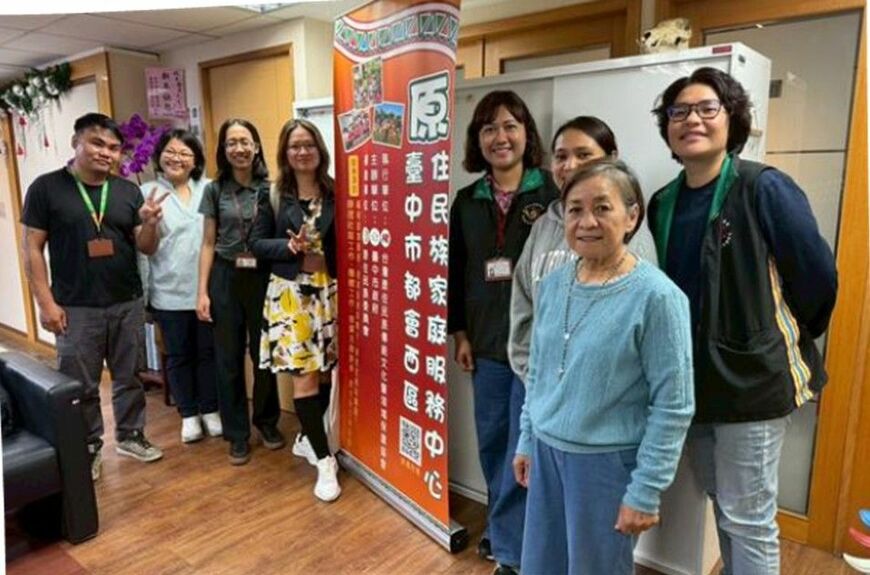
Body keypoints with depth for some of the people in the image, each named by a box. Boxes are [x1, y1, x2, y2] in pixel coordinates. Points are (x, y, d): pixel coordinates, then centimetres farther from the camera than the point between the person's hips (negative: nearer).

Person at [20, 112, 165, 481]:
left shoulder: (128, 191, 5)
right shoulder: (46, 187, -3)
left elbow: (145, 248, 6)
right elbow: (32, 248, -3)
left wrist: (149, 223, -16)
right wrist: (46, 302, -9)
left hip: (128, 304, 3)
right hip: (76, 309, -3)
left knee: (129, 377, 14)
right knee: (80, 385, 9)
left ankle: (130, 436, 32)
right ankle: (88, 449, 26)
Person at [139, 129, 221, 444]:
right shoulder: (147, 193, -2)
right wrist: (142, 291, -4)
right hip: (169, 292, -1)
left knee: (207, 352, 12)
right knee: (178, 355, 12)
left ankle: (209, 410, 29)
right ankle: (188, 415, 28)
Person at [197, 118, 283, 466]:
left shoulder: (271, 188, 1)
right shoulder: (215, 191, 4)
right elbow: (208, 244, 4)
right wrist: (202, 291, -1)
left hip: (263, 277, -1)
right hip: (226, 278, 1)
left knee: (265, 354, 7)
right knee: (228, 358, 7)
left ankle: (267, 421, 30)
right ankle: (237, 433, 22)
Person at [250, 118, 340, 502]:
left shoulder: (336, 193, 2)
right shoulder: (273, 195, 1)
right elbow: (257, 243, 2)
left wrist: (326, 257, -14)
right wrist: (290, 247, -14)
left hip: (328, 292, 2)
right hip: (290, 293, -2)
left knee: (324, 373, 10)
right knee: (304, 377, -5)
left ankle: (307, 438, 34)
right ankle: (324, 461, 6)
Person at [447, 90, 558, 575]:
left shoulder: (553, 193, -7)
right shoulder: (467, 202, 8)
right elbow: (456, 272, 12)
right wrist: (460, 333, 9)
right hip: (487, 343, 5)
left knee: (524, 449, 2)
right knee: (492, 443, 15)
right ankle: (504, 528, 37)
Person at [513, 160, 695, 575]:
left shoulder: (656, 296, -16)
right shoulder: (552, 285, 1)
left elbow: (673, 408, -14)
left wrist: (645, 490, -13)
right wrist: (526, 441, 12)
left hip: (608, 461, -5)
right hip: (547, 451, 5)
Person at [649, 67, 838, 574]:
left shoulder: (765, 188, -14)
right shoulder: (663, 204, 5)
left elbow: (818, 275, -9)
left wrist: (787, 341, 3)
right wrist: (681, 354, 12)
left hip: (753, 379, -6)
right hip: (691, 381, 6)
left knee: (748, 521, 7)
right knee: (725, 511, 22)